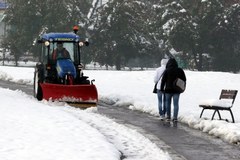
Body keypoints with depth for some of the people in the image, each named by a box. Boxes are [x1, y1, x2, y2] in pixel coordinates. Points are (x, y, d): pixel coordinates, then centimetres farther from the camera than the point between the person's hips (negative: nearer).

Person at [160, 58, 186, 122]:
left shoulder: (167, 71, -8)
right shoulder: (180, 70, 1)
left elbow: (163, 80, -6)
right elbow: (184, 79, 8)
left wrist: (162, 88, 2)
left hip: (168, 90, -2)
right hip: (177, 90, 2)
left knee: (168, 103, 13)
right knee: (176, 104, 2)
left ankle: (168, 116, 15)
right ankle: (175, 117, -4)